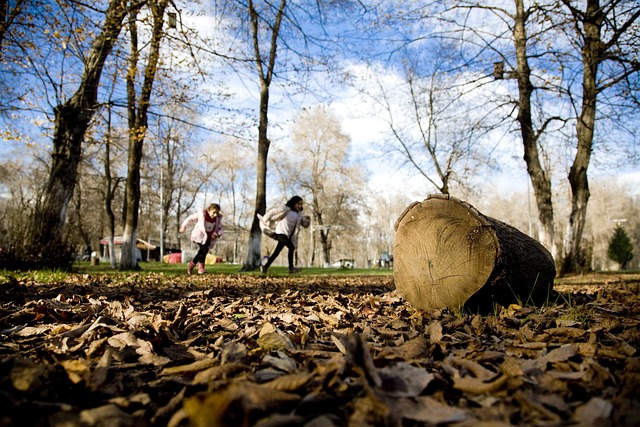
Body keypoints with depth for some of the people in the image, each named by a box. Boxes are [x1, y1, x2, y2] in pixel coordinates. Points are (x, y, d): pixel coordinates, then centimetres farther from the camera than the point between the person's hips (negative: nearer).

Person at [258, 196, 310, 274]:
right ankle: (291, 268, -30)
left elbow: (305, 224, 10)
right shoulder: (285, 209, -4)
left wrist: (307, 219, -11)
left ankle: (265, 267, 22)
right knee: (291, 247, -28)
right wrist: (265, 220, 4)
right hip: (281, 232, -7)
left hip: (288, 236, 7)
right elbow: (272, 212, 2)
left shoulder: (299, 214, 12)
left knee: (276, 252, 10)